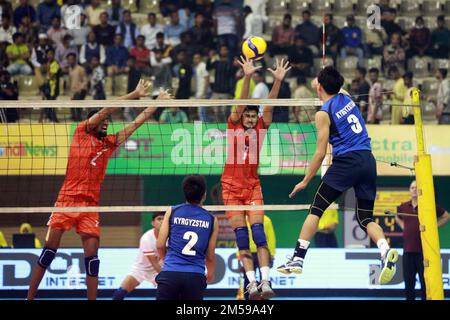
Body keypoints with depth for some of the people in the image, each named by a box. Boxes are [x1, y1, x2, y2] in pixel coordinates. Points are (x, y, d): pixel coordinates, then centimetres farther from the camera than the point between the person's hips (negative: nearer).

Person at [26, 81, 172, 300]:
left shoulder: (109, 143, 17)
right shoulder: (81, 132, 6)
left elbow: (135, 124, 21)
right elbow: (106, 110, -1)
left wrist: (157, 103, 22)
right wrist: (134, 95, 0)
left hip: (90, 204, 4)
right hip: (67, 199, -4)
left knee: (92, 253, -3)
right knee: (50, 247, -6)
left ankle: (92, 300, 2)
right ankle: (29, 297, -3)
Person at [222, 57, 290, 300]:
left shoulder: (260, 127, 4)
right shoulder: (233, 126, -2)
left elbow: (269, 106, -7)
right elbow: (241, 104, -14)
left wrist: (278, 81, -20)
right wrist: (247, 77, -28)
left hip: (252, 185, 1)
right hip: (232, 186, -1)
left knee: (259, 233, -11)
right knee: (241, 237, -6)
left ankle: (265, 282, -19)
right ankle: (252, 283, -9)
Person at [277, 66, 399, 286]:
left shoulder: (324, 113, -4)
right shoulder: (346, 99, 12)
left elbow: (321, 153, -6)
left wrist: (305, 181, 1)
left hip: (346, 161, -6)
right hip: (368, 161, 6)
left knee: (316, 210, 3)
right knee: (366, 218, 6)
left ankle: (298, 258, -3)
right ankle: (386, 252, -22)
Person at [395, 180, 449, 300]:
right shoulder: (403, 207, 8)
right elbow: (397, 218, 31)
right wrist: (403, 227, 14)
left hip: (425, 250, -4)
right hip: (408, 250, 4)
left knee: (425, 282, -2)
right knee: (409, 282, 7)